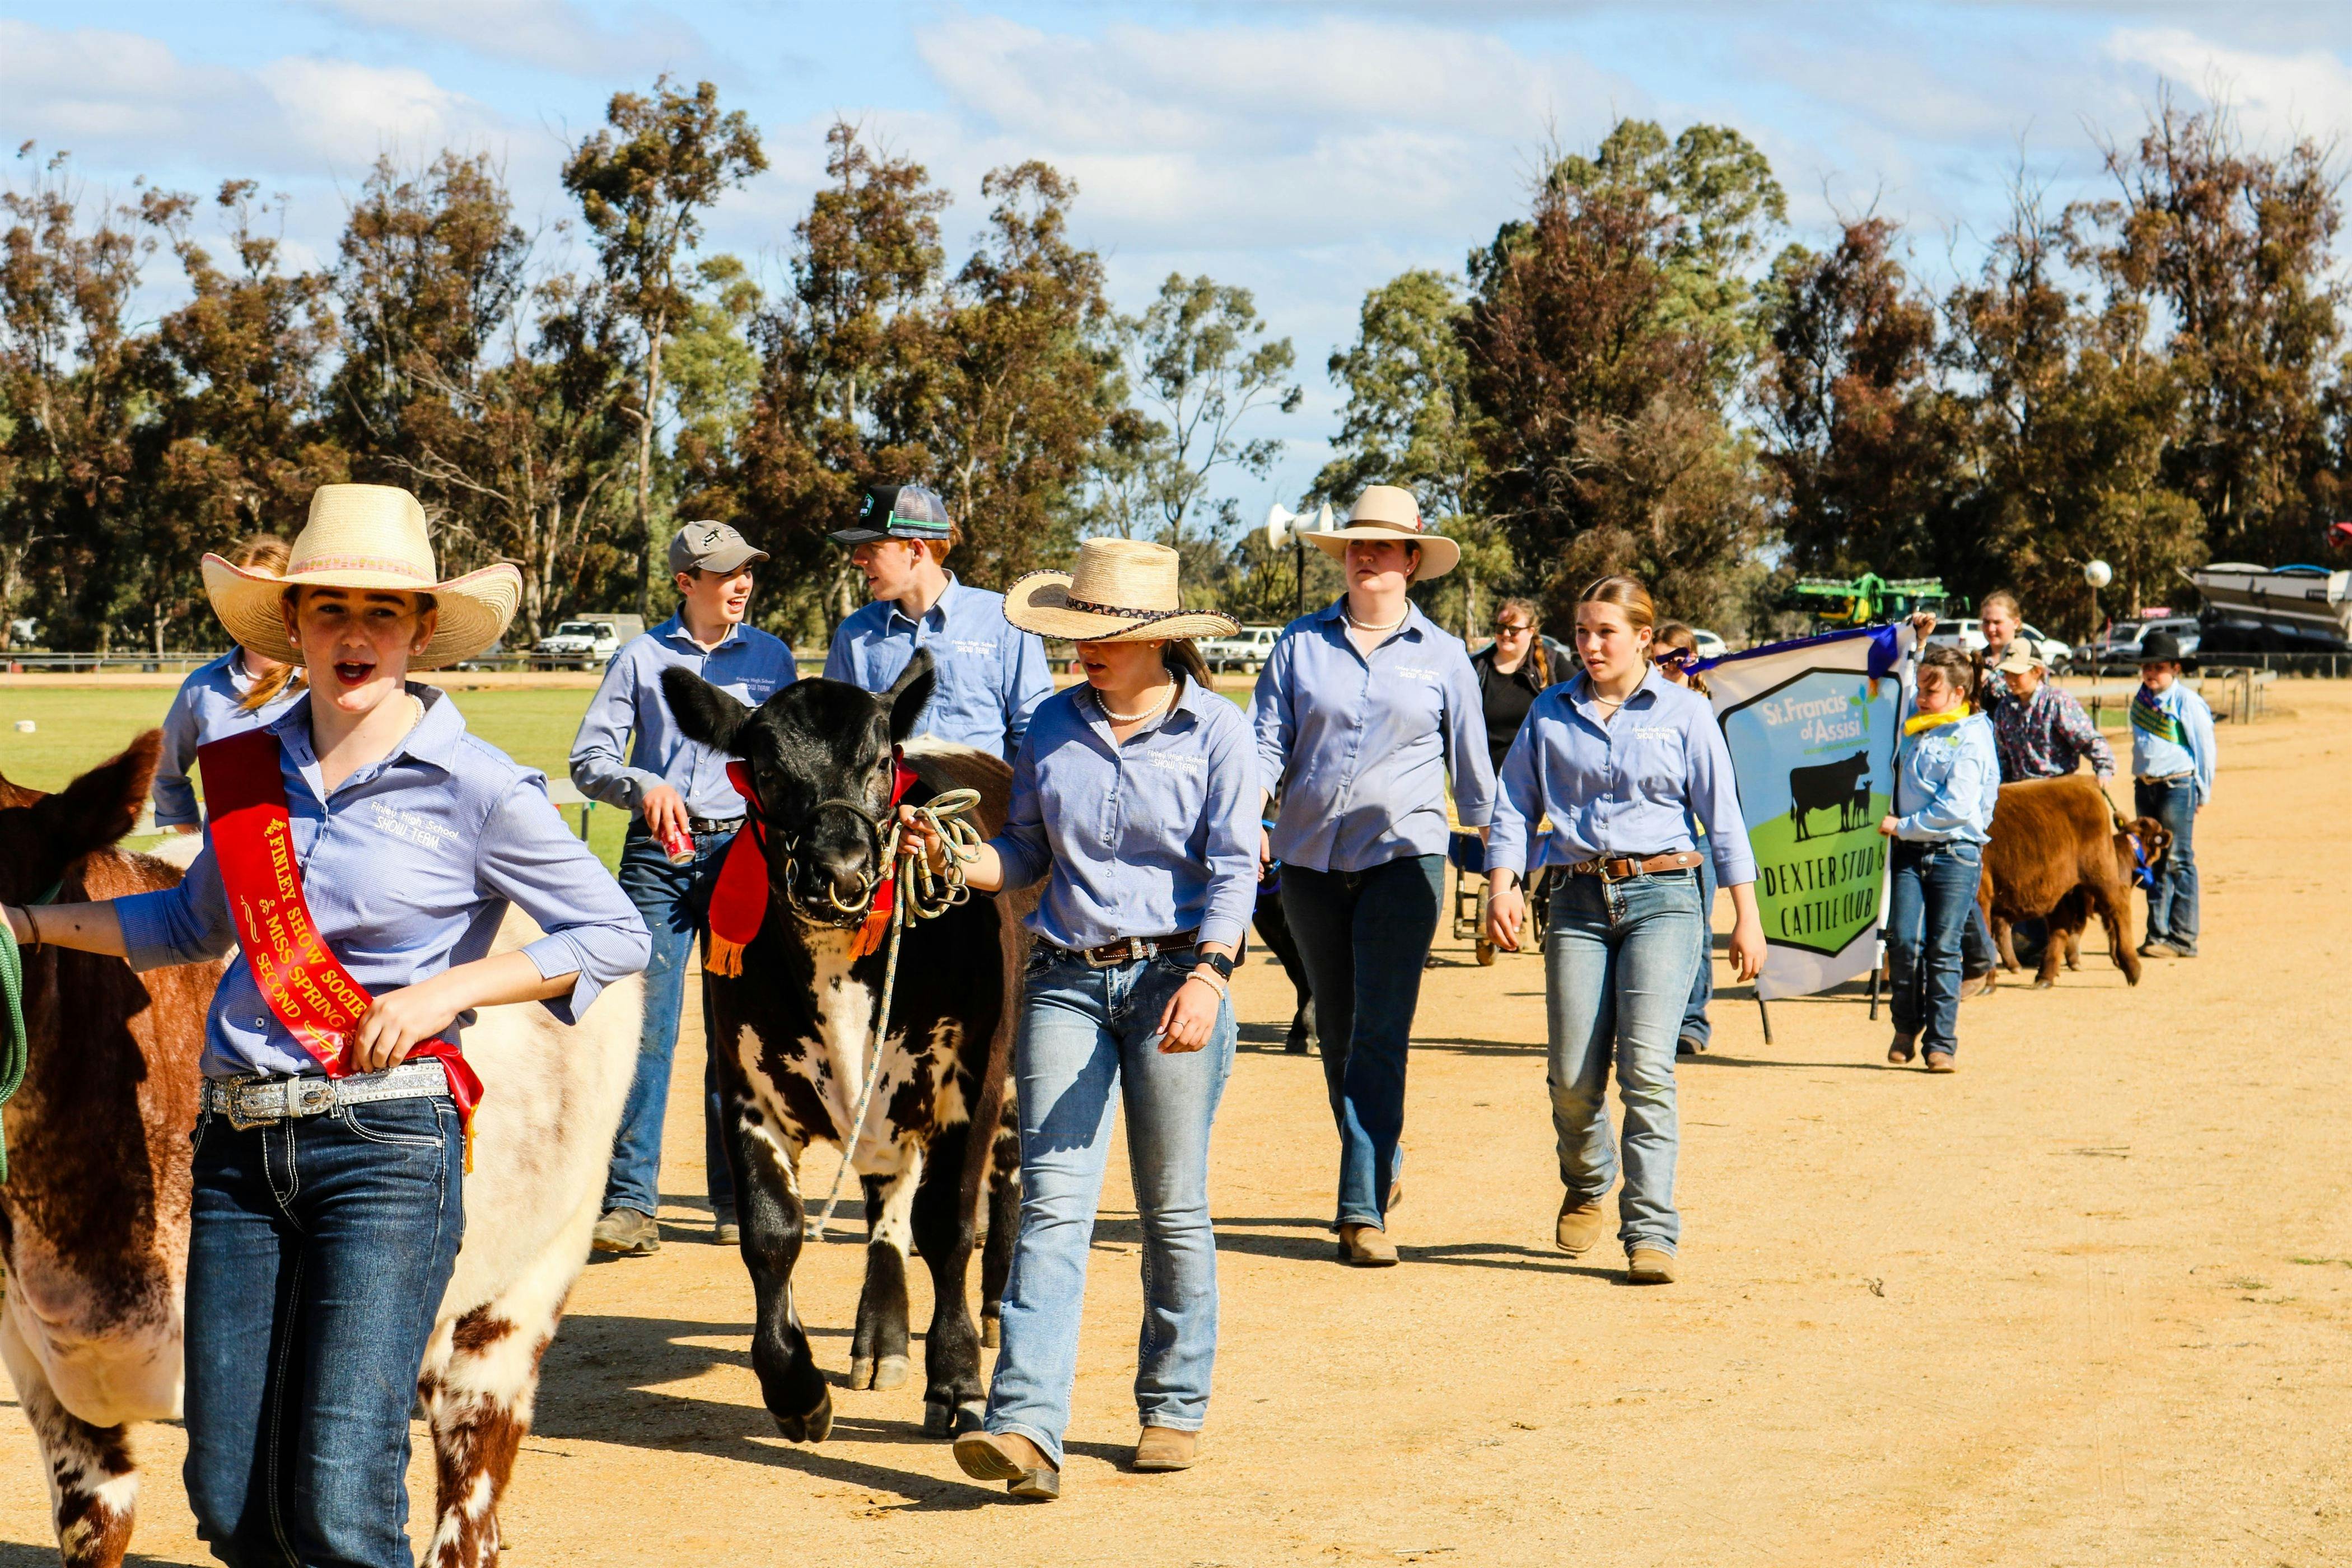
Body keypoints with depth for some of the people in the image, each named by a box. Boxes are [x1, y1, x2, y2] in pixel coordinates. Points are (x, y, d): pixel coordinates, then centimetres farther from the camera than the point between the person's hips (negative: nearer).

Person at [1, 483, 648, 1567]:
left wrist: (448, 988, -10)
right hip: (238, 1146, 5)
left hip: (385, 1145, -5)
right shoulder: (249, 768, 10)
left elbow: (615, 936, -1)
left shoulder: (473, 787, -4)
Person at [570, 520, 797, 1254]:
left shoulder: (770, 657, 11)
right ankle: (630, 1201, -10)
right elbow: (588, 758, 2)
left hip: (743, 849, 1)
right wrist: (645, 785, -17)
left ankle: (737, 1198, 11)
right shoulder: (641, 658, 7)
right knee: (646, 1023, -9)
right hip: (659, 855, -1)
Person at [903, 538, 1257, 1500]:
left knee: (1173, 1207, 7)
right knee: (1052, 1202, -8)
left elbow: (1233, 867, -6)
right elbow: (1026, 853, 15)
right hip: (1065, 979, 3)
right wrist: (955, 858, -5)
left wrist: (1208, 974, -19)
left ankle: (1175, 1409, 22)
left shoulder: (1216, 731, -1)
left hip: (1172, 975, -3)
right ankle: (1027, 1428, -16)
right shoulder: (1055, 725, 10)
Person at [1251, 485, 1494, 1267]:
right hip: (1309, 855, 3)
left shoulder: (1443, 657, 5)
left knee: (1381, 1032, -12)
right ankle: (1378, 1164, 32)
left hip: (1403, 856, -3)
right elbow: (1267, 741, 4)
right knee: (1337, 1028, 11)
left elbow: (1472, 769, 10)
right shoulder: (1301, 643, 7)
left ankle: (1364, 1209, -15)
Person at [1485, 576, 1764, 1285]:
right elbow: (1515, 804, 12)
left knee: (1646, 1067, -14)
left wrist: (1746, 915, 2)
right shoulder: (1551, 714, 10)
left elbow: (1723, 816, 5)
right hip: (1579, 900, 2)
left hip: (1663, 895, -2)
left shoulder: (1683, 713, 4)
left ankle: (1651, 1233, -12)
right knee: (1573, 1076, -1)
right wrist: (1504, 883, -4)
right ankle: (1585, 1188, 30)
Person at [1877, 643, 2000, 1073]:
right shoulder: (1914, 732, 16)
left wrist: (1903, 826, -10)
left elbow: (1957, 807, -14)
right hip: (1909, 853, 5)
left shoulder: (1972, 738, -5)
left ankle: (1941, 1043, 1)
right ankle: (1907, 1025, 11)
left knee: (1943, 949, -4)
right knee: (1903, 941, -8)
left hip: (1956, 853, -5)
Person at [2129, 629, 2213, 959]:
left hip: (2177, 787, -7)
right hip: (2144, 787, 7)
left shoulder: (2187, 703, -9)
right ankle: (2158, 934, 15)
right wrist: (2141, 780, 17)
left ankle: (2183, 939, -2)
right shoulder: (2141, 700, 12)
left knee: (2178, 862, -5)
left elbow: (2205, 749, -3)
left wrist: (2202, 794, 0)